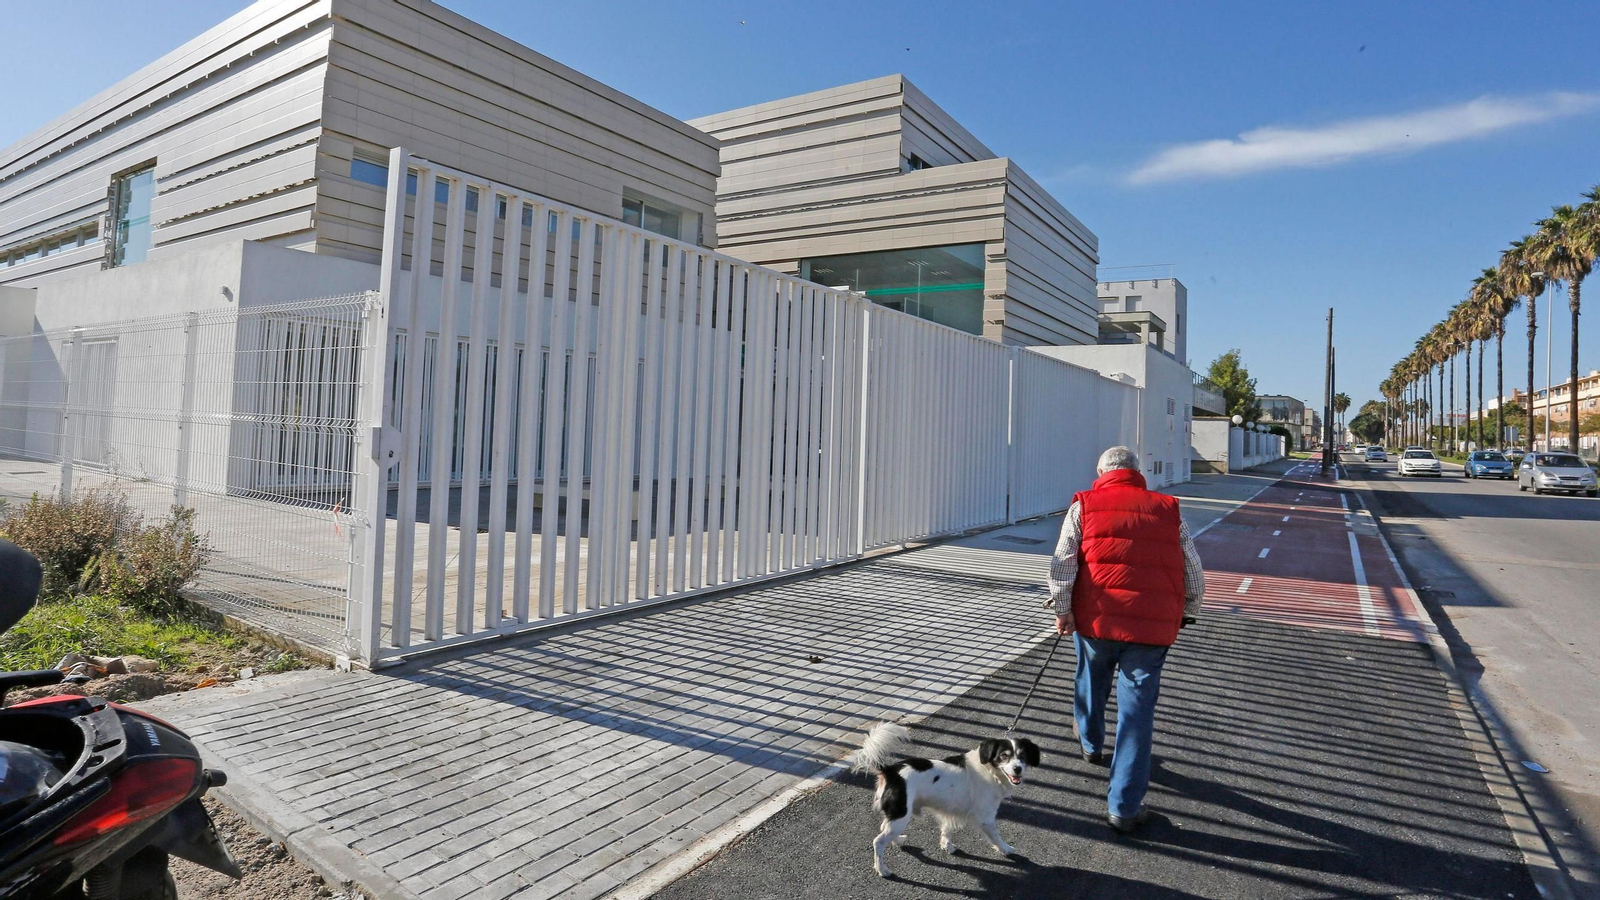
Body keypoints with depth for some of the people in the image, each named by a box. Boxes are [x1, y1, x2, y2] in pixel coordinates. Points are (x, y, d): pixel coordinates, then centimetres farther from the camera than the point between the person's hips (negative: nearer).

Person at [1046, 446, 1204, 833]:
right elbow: (1194, 573, 12)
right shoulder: (1168, 510, 9)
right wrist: (1187, 612, 25)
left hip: (1096, 619, 0)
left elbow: (1063, 563, -7)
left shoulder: (1084, 506, 3)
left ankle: (1090, 743, 52)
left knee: (1091, 682, 28)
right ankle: (1124, 806, 7)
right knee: (1137, 711, 5)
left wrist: (1062, 609, -2)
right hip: (1153, 628, 0)